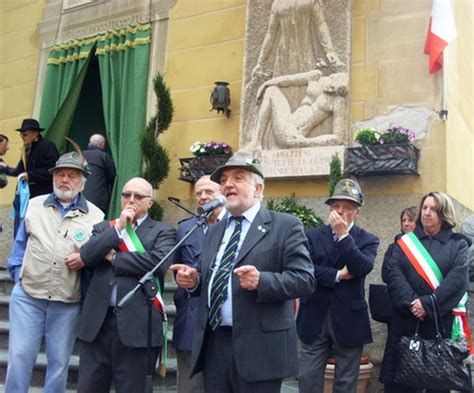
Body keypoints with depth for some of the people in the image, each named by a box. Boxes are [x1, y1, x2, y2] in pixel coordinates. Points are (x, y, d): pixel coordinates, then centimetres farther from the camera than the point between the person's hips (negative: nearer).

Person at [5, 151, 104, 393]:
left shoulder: (95, 216, 0)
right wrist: (18, 275, 5)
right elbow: (20, 244, 13)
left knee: (59, 362, 10)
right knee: (19, 356, 2)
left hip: (68, 303, -1)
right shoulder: (34, 205, 7)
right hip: (27, 295, 1)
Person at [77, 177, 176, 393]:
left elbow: (158, 262, -15)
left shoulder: (162, 231, 4)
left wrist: (113, 257, -5)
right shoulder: (103, 227, 16)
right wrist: (118, 227, -7)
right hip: (97, 321, 4)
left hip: (137, 324, -3)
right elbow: (86, 255, -1)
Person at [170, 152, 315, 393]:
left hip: (258, 347, -5)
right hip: (213, 345, 6)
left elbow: (305, 279, -11)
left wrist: (261, 281, -26)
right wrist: (194, 281, 0)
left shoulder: (285, 225, -3)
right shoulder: (214, 231, 17)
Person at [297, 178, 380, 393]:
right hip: (315, 318, 1)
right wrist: (338, 275, -15)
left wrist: (344, 235, -20)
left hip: (349, 320, -1)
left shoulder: (368, 240, 1)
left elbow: (363, 268, -18)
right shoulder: (313, 236, 5)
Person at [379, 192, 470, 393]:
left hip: (440, 320, -1)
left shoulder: (458, 244, 6)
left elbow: (457, 278, -7)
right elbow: (392, 271, -3)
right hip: (404, 318, 1)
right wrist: (410, 302, -16)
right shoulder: (405, 241, 10)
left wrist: (428, 304, -17)